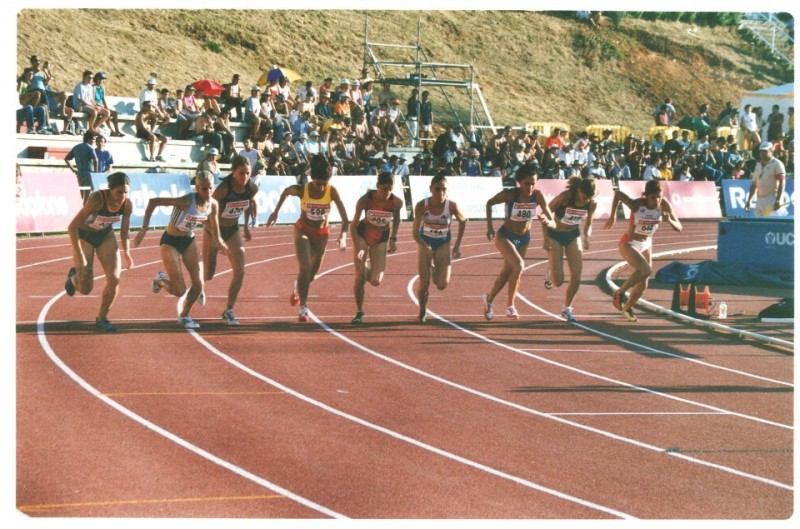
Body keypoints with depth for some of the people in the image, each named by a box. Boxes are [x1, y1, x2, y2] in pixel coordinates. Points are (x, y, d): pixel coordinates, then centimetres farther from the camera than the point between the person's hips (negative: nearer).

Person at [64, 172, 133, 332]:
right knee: (86, 288, -2)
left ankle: (101, 319, 13)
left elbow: (124, 230, 0)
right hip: (84, 236, -4)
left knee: (114, 279, -8)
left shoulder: (127, 205, -20)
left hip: (105, 236, 4)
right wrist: (80, 257, -35)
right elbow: (72, 227, -33)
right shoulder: (96, 199, -36)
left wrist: (126, 252, -10)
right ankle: (73, 277, 36)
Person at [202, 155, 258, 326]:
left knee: (239, 271, -10)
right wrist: (217, 239, -29)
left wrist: (246, 225, 14)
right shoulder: (223, 189, -31)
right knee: (209, 275, 6)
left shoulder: (252, 188, -15)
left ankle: (229, 310, 5)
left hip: (233, 229, 4)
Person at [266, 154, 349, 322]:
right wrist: (276, 212, 5)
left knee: (313, 272, 14)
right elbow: (286, 192, 0)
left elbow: (344, 216, -27)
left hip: (321, 233, 2)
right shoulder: (301, 190, -22)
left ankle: (298, 288, 47)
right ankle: (303, 308, -12)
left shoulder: (332, 191, -22)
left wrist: (343, 235, -41)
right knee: (305, 267, -18)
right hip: (303, 230, -2)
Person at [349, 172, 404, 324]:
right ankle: (359, 312, 11)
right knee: (360, 277, -8)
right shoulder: (365, 200, -25)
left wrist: (393, 239, 1)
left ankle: (368, 268, 32)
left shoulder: (397, 202, -21)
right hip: (363, 234, -1)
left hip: (381, 238, 1)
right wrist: (358, 248, -26)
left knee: (376, 281, -5)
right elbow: (353, 225, -18)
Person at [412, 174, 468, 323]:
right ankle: (422, 311, 20)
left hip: (443, 244, 1)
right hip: (425, 242, -1)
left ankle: (435, 271, 30)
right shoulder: (421, 206, -26)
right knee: (424, 282, -8)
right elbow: (415, 231, -21)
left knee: (442, 284, -7)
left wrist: (457, 245, 0)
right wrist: (424, 245, -42)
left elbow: (463, 221, -4)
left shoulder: (452, 206, -25)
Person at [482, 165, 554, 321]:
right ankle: (510, 306, -11)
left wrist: (547, 221, -42)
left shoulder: (538, 196, -21)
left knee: (507, 273, 17)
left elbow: (553, 224, -20)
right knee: (518, 265, -25)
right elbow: (489, 203, -6)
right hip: (505, 236, -4)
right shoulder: (509, 194, -26)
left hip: (524, 239, 4)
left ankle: (489, 299, 44)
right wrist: (489, 226, -11)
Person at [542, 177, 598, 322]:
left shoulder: (592, 204, -14)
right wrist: (546, 238, -19)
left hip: (573, 235, 4)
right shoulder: (565, 197, -28)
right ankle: (550, 274, 28)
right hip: (555, 235, -4)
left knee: (576, 276, -6)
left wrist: (586, 237, -10)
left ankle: (567, 308, 15)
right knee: (558, 281, -9)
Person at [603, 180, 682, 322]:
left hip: (646, 245, 6)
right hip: (629, 244, -6)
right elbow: (618, 193, -18)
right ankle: (620, 293, -8)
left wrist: (670, 220, -35)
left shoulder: (664, 205, -17)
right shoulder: (637, 205, -28)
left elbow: (679, 227, -13)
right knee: (646, 270, -29)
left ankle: (627, 308, 37)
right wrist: (612, 216, -16)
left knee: (643, 285, 11)